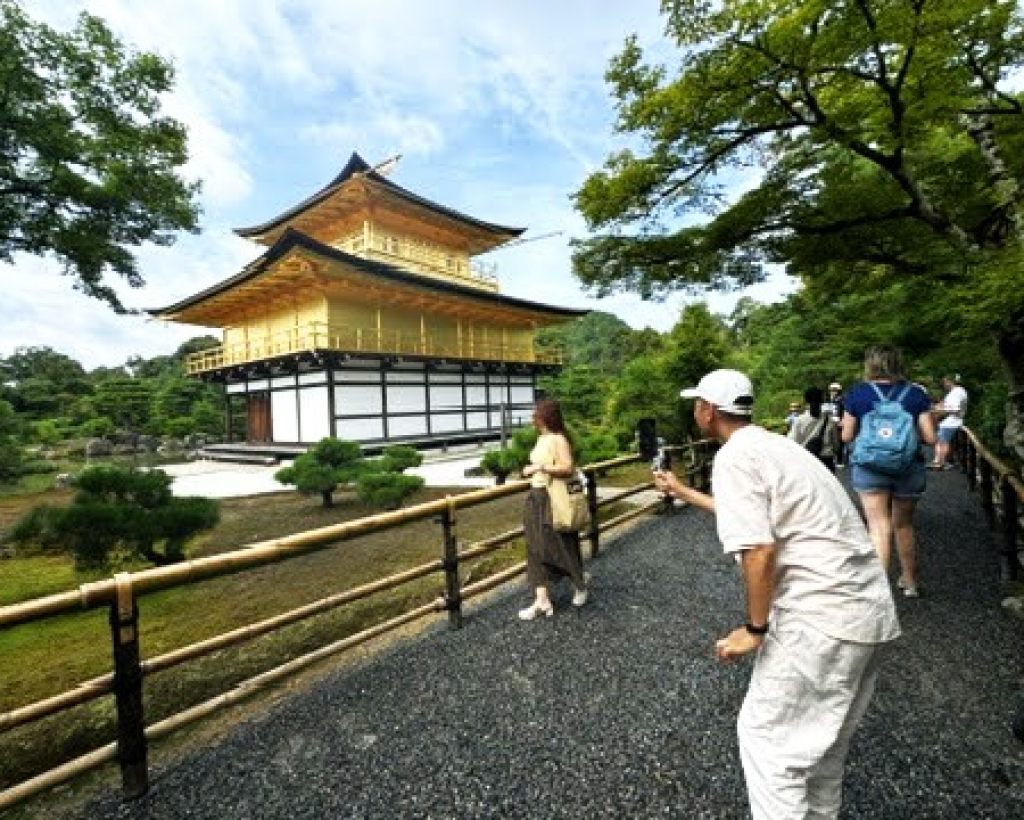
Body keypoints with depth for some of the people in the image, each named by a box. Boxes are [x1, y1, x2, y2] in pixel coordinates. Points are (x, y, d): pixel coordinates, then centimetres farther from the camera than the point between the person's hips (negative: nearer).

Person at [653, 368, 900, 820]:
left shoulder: (734, 456, -15)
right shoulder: (771, 443, 15)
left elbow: (759, 550, -24)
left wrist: (754, 629, -12)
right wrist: (681, 491, 36)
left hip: (823, 615, -9)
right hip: (869, 607, 10)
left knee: (766, 732, 6)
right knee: (824, 734, 24)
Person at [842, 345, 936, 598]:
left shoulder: (857, 394, -5)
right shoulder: (916, 394, 0)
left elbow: (847, 436, -2)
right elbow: (930, 437, -3)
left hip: (869, 466, -2)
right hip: (909, 467, 3)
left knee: (878, 526, 1)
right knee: (904, 525, 19)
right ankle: (909, 581, 35)